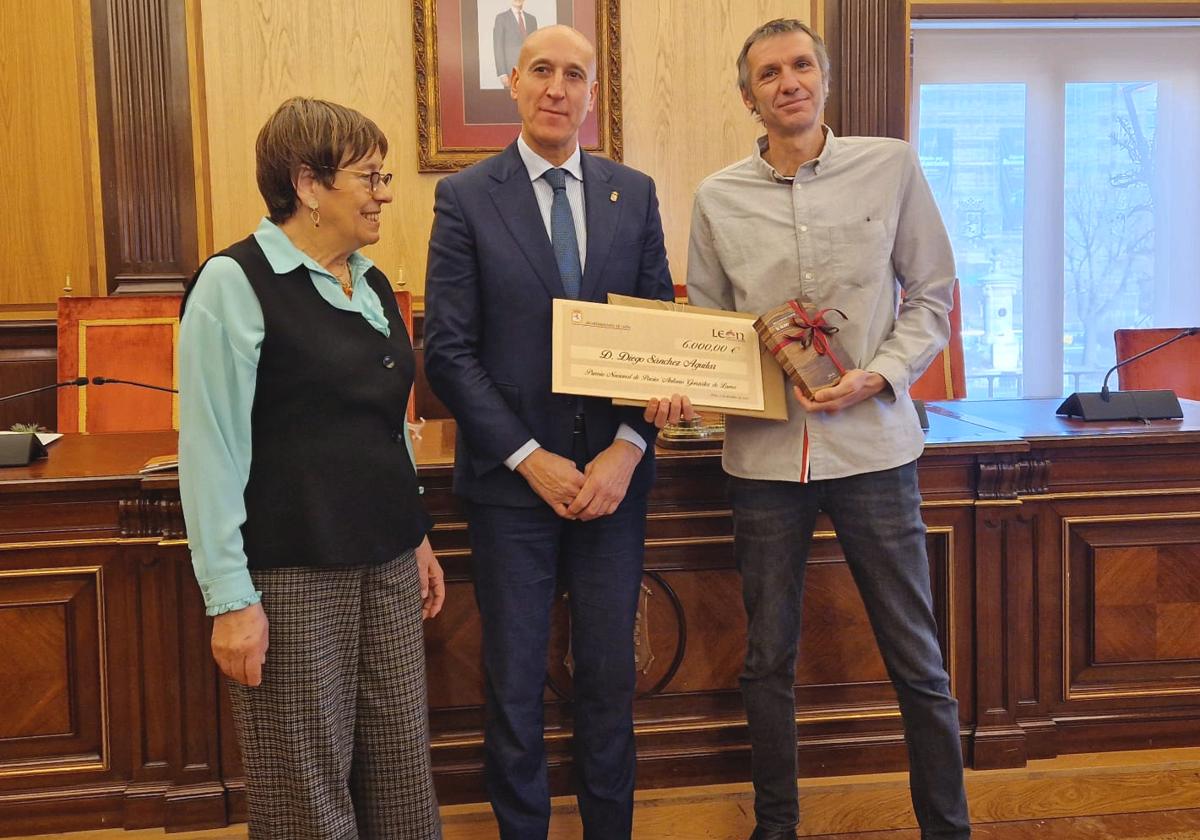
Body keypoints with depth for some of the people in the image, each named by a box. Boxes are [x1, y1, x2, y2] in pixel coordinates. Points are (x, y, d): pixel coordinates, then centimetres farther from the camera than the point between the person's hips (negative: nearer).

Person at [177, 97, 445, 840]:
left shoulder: (371, 284, 11)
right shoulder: (235, 284, -11)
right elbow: (211, 450, -14)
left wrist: (417, 536, 18)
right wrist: (231, 598, -16)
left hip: (387, 562, 7)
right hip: (293, 573, -6)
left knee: (403, 765, 12)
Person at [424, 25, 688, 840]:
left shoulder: (634, 193, 6)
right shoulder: (465, 198, -2)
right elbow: (448, 351, -6)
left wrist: (628, 449, -8)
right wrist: (530, 459, -12)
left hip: (614, 471, 2)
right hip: (511, 475, -2)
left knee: (610, 675, 11)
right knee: (514, 683, 8)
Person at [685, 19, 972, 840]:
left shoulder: (892, 166, 1)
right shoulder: (718, 198, 4)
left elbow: (932, 293, 3)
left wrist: (878, 376, -12)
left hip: (873, 442, -1)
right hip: (764, 450, 2)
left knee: (916, 657, 7)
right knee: (769, 659, 12)